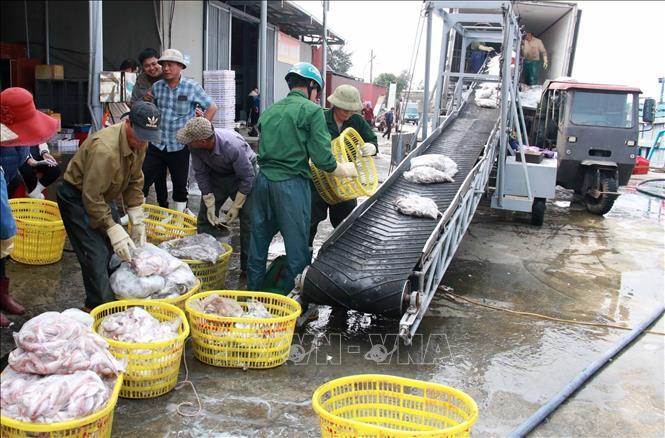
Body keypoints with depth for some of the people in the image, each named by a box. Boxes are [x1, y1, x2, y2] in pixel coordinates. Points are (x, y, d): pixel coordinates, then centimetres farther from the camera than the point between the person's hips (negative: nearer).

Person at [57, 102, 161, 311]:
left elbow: (134, 182, 1)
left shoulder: (139, 142, -10)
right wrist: (114, 231, -31)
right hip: (77, 197, -8)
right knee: (96, 256, -14)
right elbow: (91, 197, -32)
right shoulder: (106, 149, -36)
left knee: (116, 251, 10)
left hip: (102, 195, 8)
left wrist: (138, 221, -4)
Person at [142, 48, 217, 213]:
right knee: (143, 180, 1)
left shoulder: (192, 87, -7)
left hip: (179, 146, -3)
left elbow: (212, 108, -3)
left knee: (180, 184, 10)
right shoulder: (156, 86, 4)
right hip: (157, 144, 3)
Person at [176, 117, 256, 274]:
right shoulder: (194, 147, -25)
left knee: (248, 219, -12)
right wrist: (210, 204, -9)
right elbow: (200, 173, -9)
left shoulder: (233, 146, -39)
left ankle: (248, 268, -3)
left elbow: (247, 177, -26)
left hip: (242, 174, -5)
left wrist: (236, 206, -19)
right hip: (216, 174, 5)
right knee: (205, 217, 2)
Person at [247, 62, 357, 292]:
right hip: (292, 184, -6)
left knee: (258, 244, 16)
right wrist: (346, 169, 7)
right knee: (297, 249, 4)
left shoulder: (269, 111, 14)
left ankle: (253, 293, 28)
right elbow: (322, 158, -10)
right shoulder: (312, 111, -4)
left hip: (263, 180, 7)